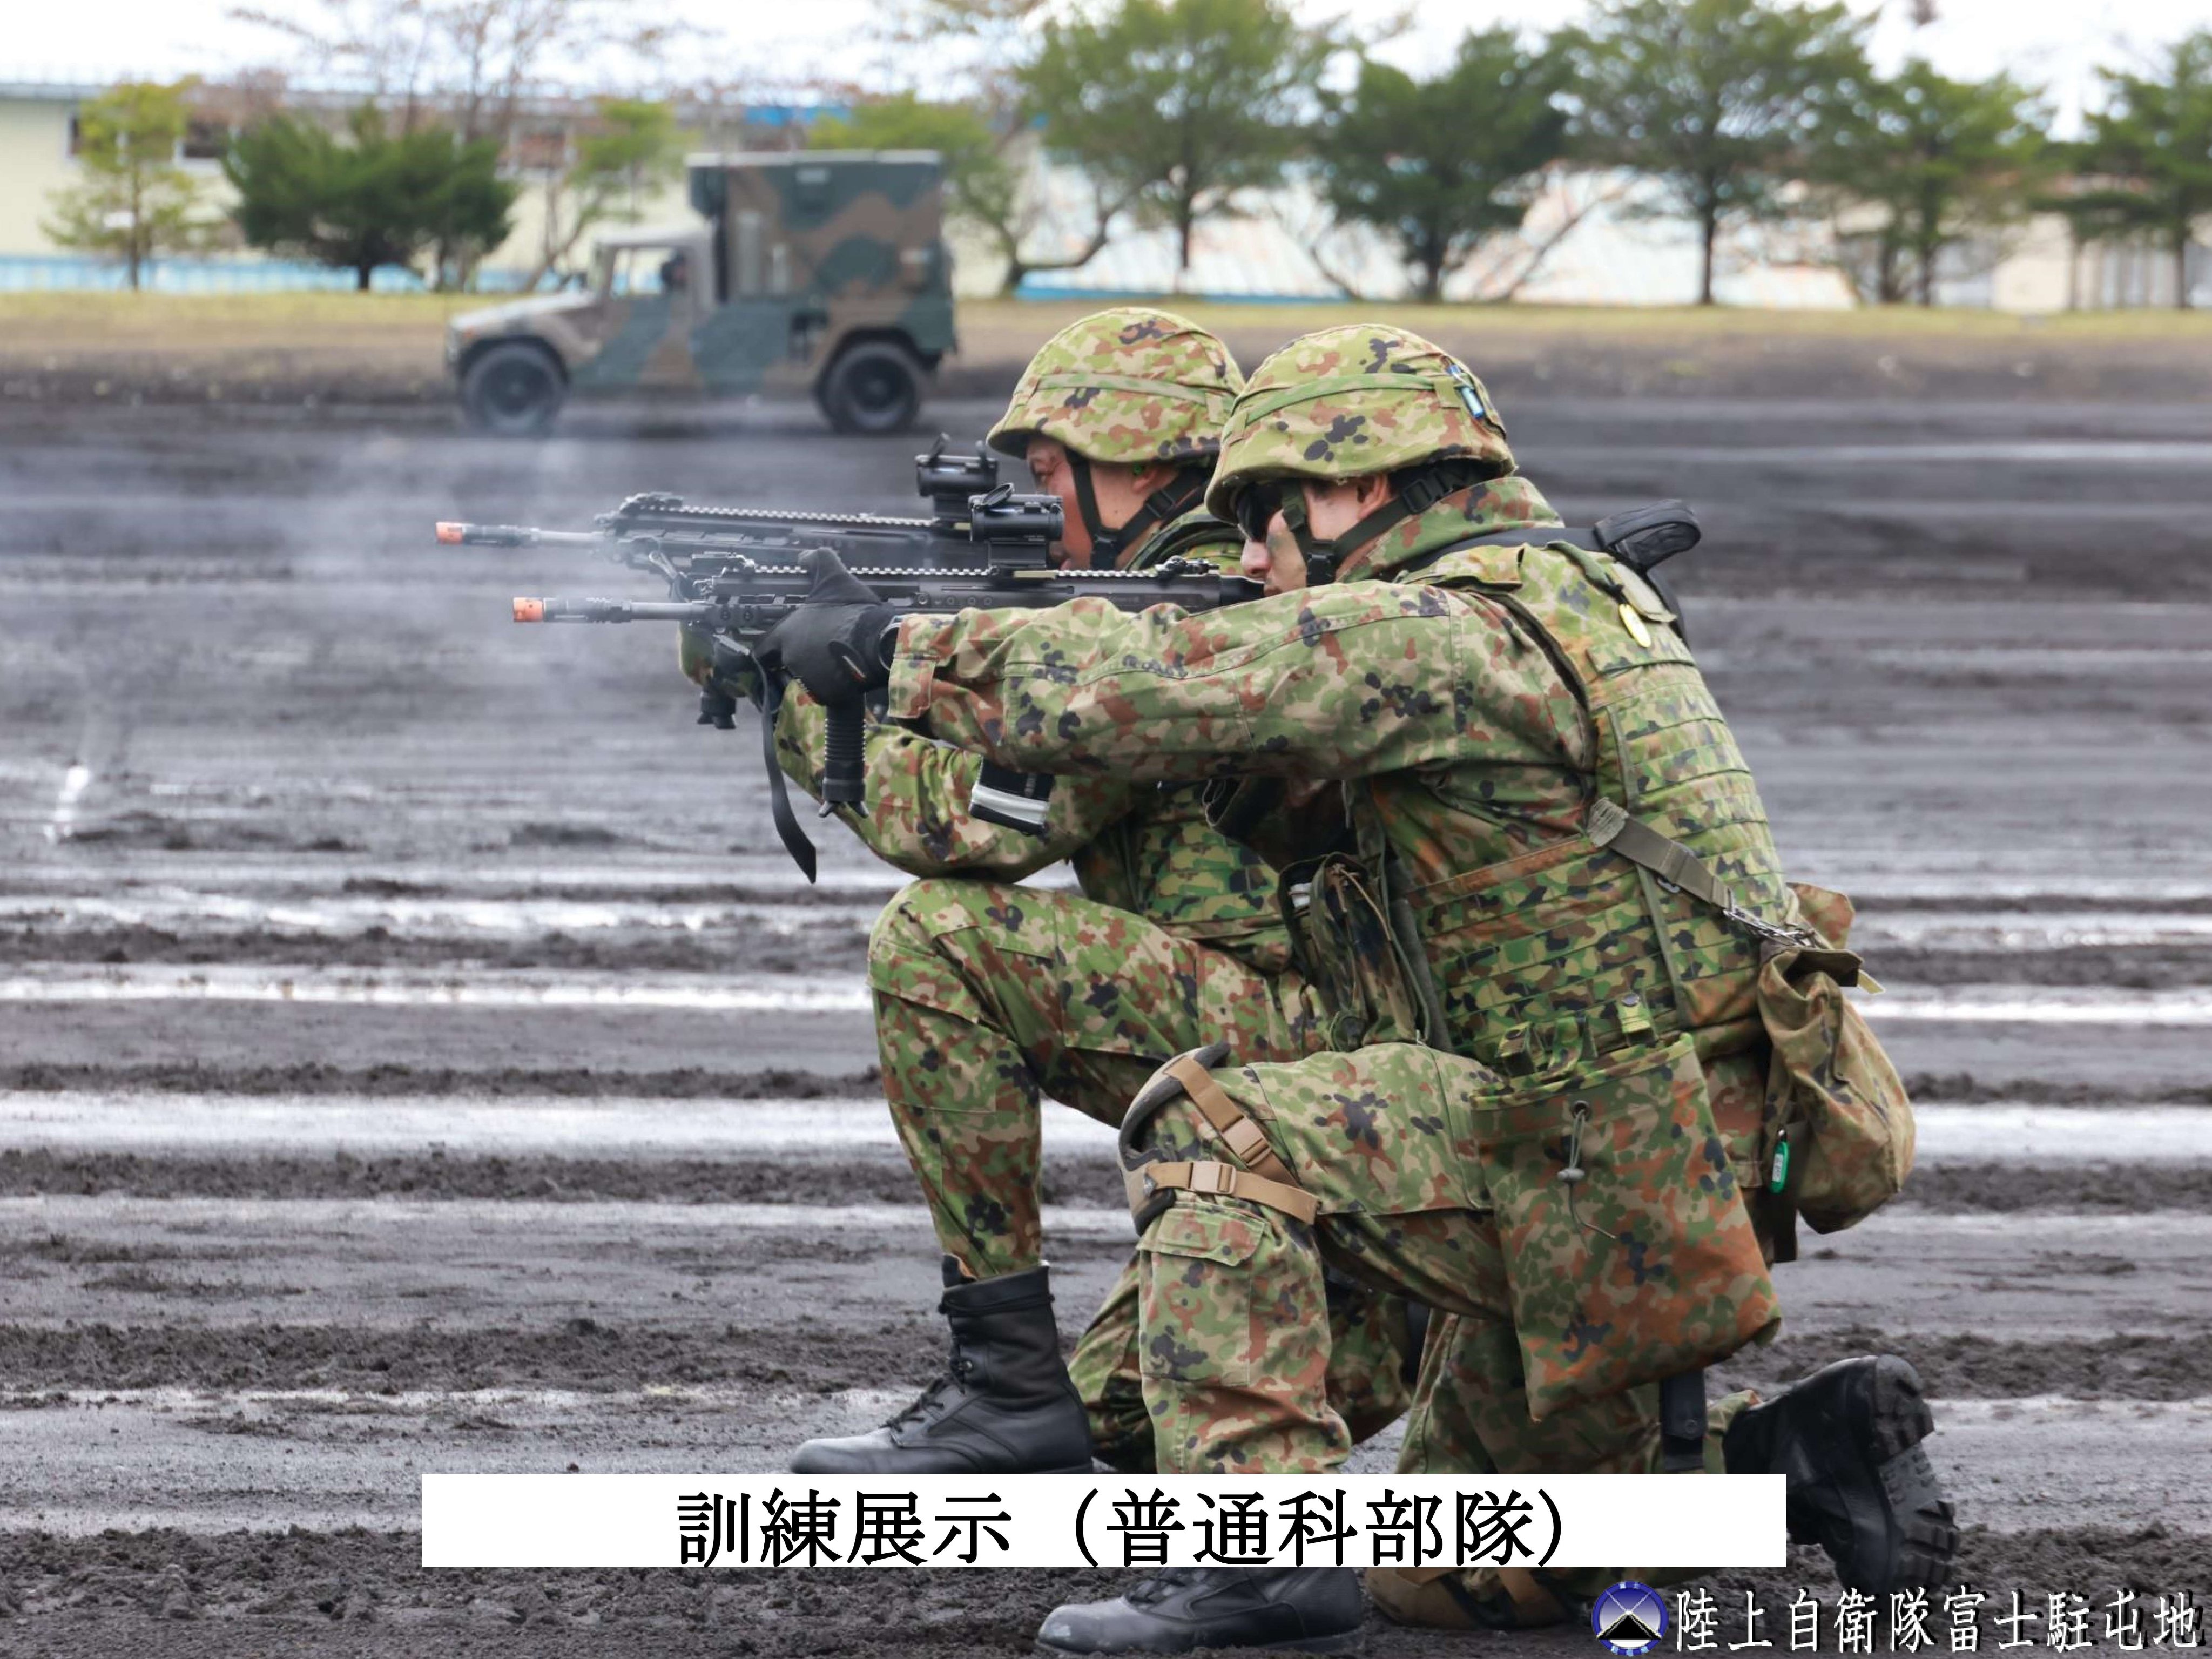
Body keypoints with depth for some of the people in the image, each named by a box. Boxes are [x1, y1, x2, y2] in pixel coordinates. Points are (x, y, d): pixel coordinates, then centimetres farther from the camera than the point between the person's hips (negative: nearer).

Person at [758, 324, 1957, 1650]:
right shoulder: (1579, 601, 15)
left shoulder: (1426, 637, -15)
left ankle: (1261, 1550, -18)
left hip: (1601, 1173, -10)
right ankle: (1796, 1453, 10)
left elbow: (1134, 688, -15)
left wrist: (888, 646, -3)